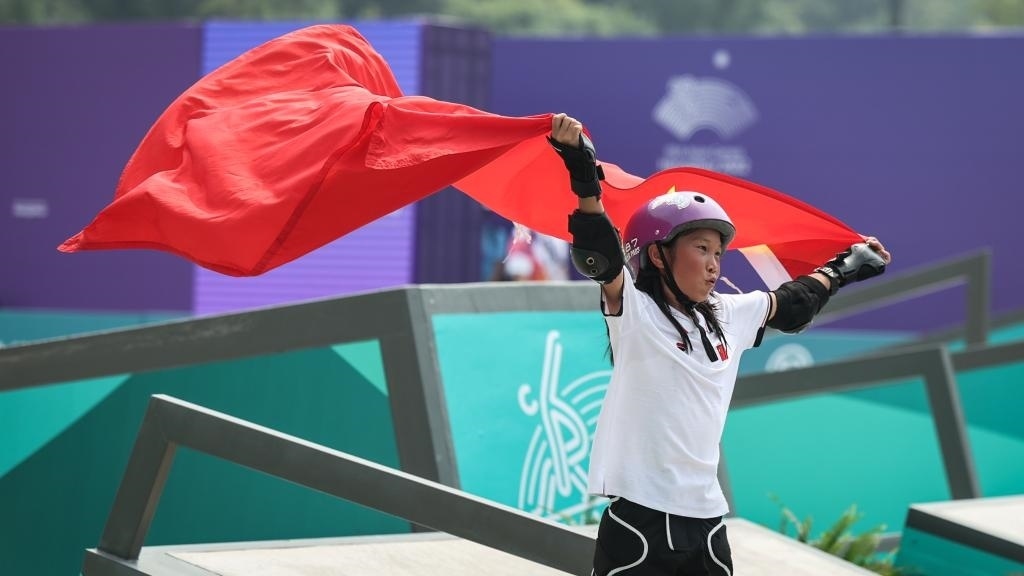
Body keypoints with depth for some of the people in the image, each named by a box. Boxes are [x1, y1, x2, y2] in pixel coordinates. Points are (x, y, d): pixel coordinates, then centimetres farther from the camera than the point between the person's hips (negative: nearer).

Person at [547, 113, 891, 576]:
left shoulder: (730, 316, 14)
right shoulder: (635, 311, -5)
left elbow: (791, 304, 33)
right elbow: (600, 255, -22)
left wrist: (845, 267, 43)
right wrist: (585, 176, -35)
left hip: (705, 520, 6)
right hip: (638, 520, -6)